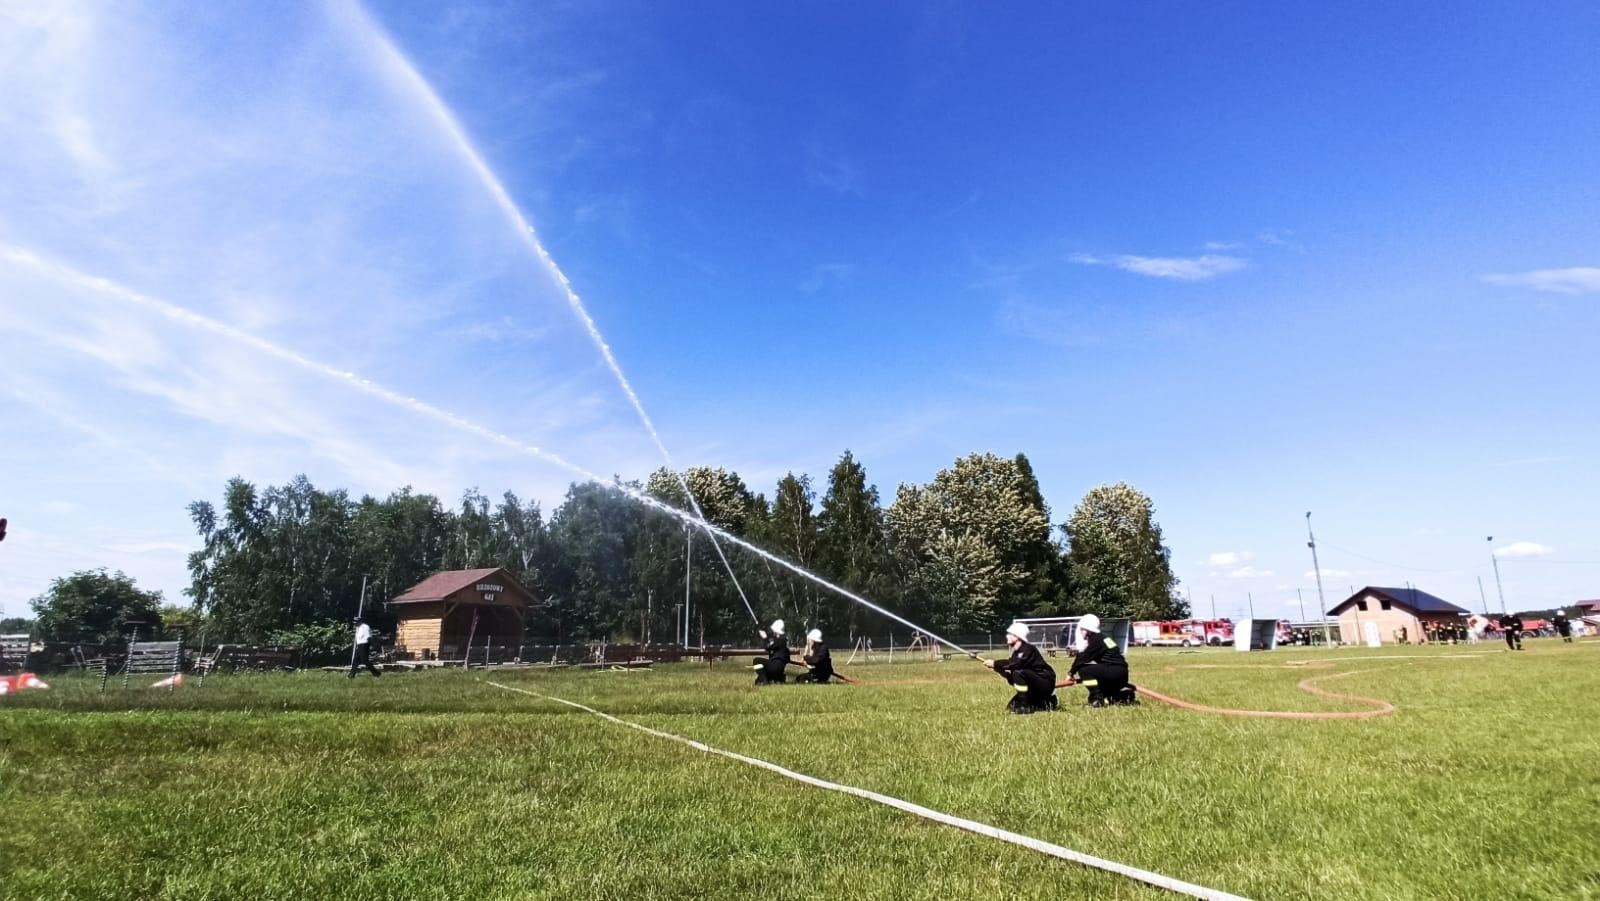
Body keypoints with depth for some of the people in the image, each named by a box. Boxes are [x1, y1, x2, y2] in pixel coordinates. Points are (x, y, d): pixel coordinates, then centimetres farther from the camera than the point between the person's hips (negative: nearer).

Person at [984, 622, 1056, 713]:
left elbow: (1015, 664, -33)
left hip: (1045, 683, -10)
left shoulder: (1027, 649, -18)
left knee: (1018, 673, -31)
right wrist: (998, 668, -17)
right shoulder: (1016, 652, 9)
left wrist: (995, 664, -28)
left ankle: (1024, 706, -21)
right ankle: (1045, 702, 21)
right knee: (1012, 706, 10)